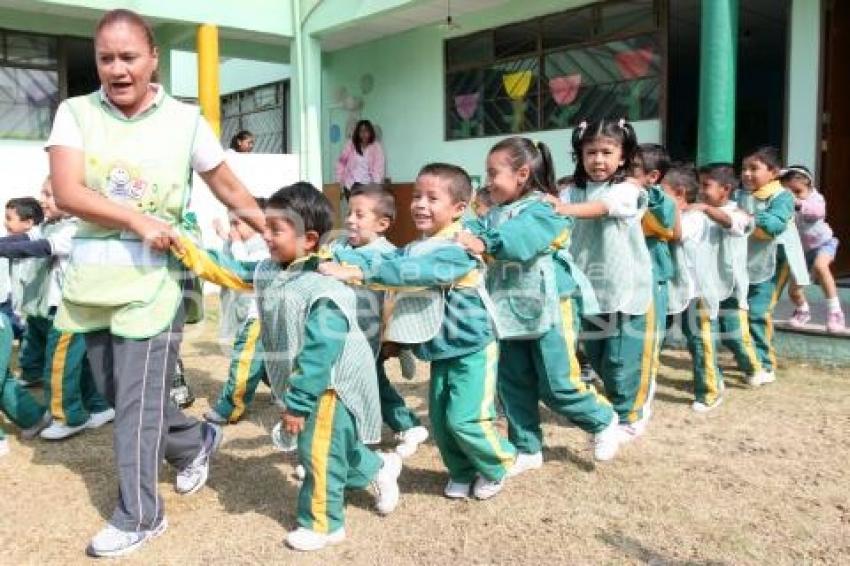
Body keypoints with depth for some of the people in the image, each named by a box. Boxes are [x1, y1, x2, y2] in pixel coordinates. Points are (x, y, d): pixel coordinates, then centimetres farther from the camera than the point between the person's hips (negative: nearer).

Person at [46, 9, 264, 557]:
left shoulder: (185, 120, -2)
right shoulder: (75, 113, 1)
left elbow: (231, 190, 6)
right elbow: (67, 193, -11)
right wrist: (140, 222, -19)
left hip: (153, 277, -3)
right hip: (92, 276, 4)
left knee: (137, 399, -1)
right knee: (119, 392, 14)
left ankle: (139, 516, 16)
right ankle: (197, 440, 39)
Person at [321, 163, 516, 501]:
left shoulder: (457, 250, -24)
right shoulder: (416, 248, 6)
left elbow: (412, 272, -39)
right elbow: (384, 258, -7)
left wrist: (356, 273, -45)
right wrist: (337, 258, -23)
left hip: (473, 350, -8)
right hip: (442, 351, 8)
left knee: (464, 418, -7)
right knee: (440, 418, 10)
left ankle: (499, 465, 20)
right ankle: (462, 472, 31)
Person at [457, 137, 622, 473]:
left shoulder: (546, 209, -13)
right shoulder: (496, 214, 11)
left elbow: (521, 239, -31)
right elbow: (476, 230, -5)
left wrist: (485, 244, -42)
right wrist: (459, 233, -26)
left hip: (548, 311, -7)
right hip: (509, 312, 7)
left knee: (558, 386, -1)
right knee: (513, 385, 11)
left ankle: (603, 421, 27)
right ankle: (527, 449, 27)